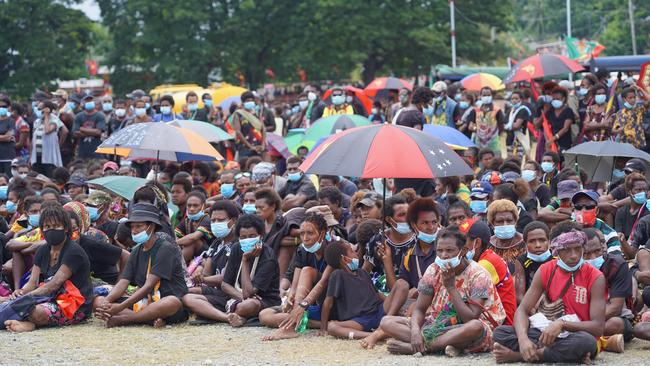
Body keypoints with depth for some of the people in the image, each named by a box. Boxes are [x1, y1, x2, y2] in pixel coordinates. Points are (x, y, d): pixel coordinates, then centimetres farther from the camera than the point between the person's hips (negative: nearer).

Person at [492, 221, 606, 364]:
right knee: (500, 332, -19)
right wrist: (523, 339, -26)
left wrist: (562, 324, -30)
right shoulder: (545, 271, 1)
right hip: (546, 333, 3)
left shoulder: (595, 277, -10)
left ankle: (519, 355, -27)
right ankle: (572, 354, -29)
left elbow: (598, 327, -16)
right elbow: (522, 310, -5)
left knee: (587, 342, -40)